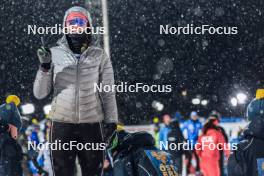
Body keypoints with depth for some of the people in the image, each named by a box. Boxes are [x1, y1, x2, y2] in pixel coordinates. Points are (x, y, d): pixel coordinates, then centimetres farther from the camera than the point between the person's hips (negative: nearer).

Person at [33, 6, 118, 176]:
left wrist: (111, 122, -1)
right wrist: (45, 67, -13)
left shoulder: (99, 56, 2)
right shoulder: (55, 54, 2)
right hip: (62, 124, 0)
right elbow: (40, 93, 2)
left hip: (92, 125, 0)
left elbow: (108, 92, 6)